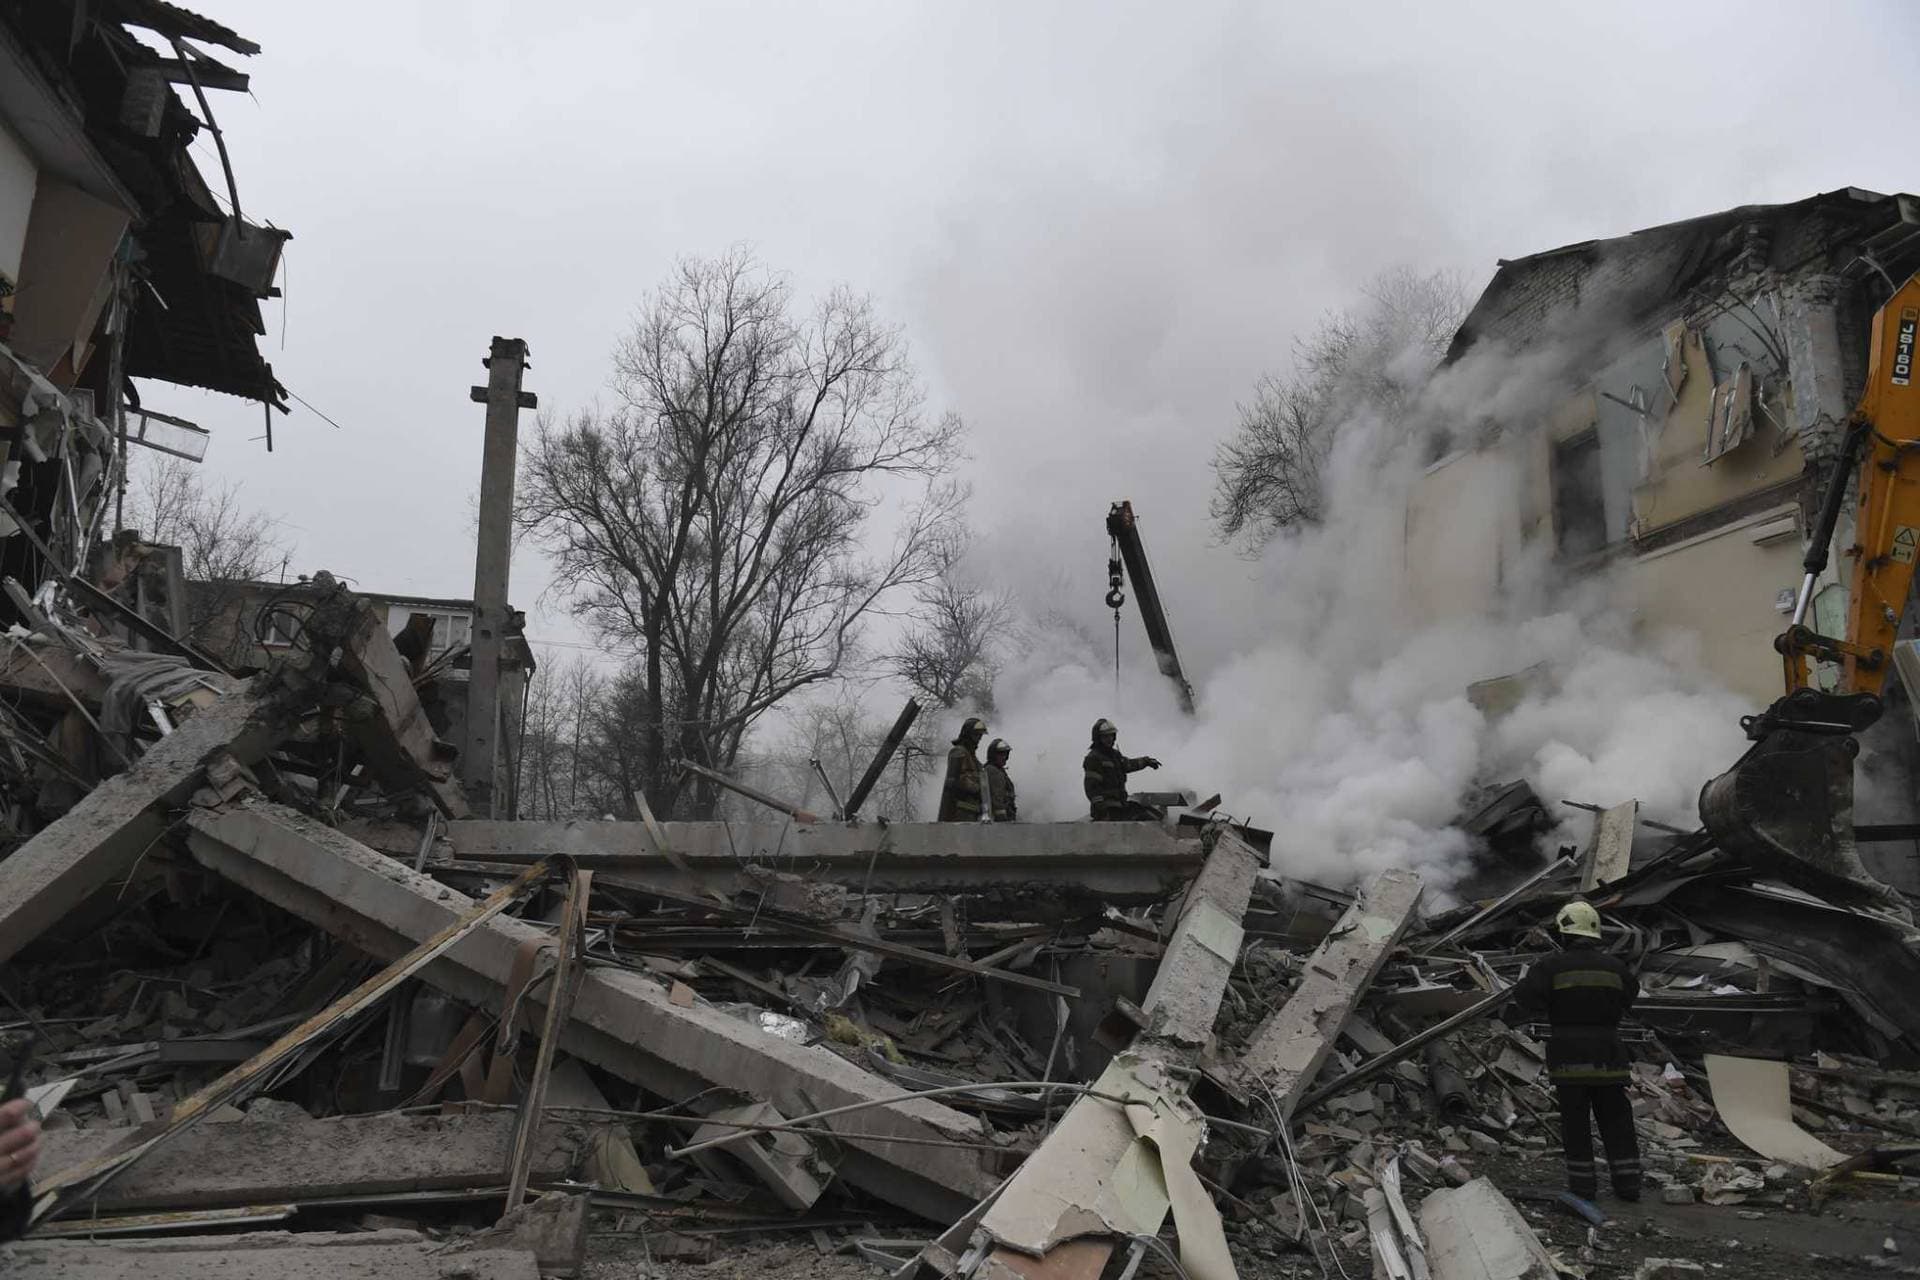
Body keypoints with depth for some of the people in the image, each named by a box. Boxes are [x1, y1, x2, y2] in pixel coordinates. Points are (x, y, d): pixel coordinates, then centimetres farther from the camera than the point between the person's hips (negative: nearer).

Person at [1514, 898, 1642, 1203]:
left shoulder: (1554, 966, -10)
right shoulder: (1614, 966, 3)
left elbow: (1526, 996, -16)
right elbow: (1631, 996, 18)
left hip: (1569, 1056, -3)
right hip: (1607, 1055, 3)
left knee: (1576, 1120, 5)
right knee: (1615, 1118, 12)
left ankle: (1582, 1182, 8)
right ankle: (1627, 1181, 15)